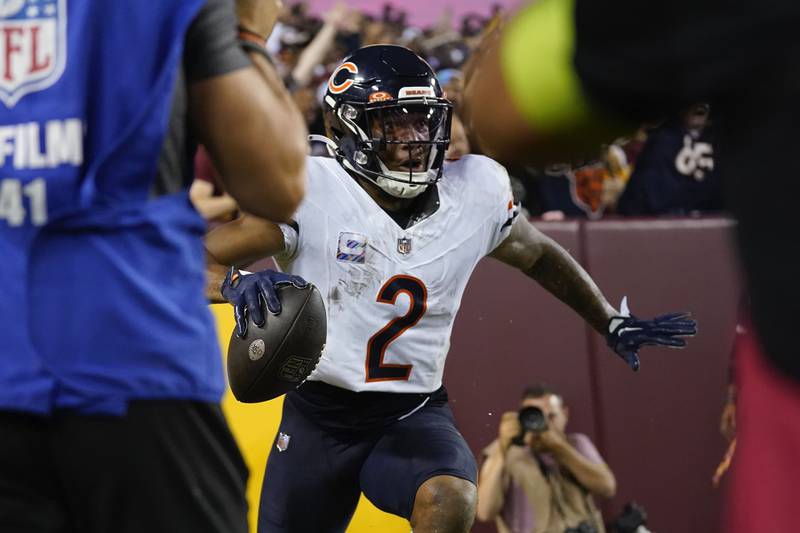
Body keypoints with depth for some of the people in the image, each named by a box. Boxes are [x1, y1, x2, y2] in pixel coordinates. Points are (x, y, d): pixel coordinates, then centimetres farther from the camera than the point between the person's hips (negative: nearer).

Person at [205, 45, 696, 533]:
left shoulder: (475, 194, -4)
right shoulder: (310, 194, -16)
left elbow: (537, 254, 18)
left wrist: (612, 323, 18)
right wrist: (237, 284, -37)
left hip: (415, 417, 1)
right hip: (318, 415, -1)